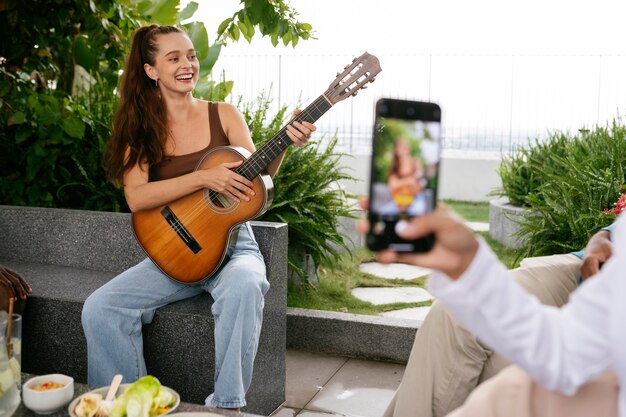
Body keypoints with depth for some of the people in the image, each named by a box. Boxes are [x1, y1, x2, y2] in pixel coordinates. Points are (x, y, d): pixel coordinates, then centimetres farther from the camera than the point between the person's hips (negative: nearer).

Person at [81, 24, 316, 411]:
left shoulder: (223, 115, 2)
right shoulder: (138, 129, 2)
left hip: (231, 243, -1)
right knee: (99, 308, -18)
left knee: (245, 286, -35)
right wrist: (205, 178, -23)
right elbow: (136, 197, -13)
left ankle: (227, 404, -20)